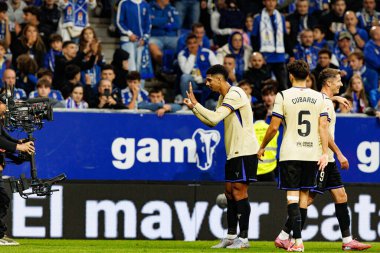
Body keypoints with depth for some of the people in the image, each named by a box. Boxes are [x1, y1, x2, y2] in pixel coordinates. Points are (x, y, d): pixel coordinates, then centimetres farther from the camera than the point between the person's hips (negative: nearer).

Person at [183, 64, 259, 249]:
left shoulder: (235, 94, -16)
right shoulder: (223, 97, 16)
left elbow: (215, 117, -24)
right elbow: (212, 122, 22)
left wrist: (195, 104, -14)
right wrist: (193, 108, 12)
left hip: (244, 151, -10)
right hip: (233, 151, 10)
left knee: (239, 191, -9)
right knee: (230, 191, 10)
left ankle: (243, 238, -7)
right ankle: (231, 236, 14)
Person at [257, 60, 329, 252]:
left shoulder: (283, 96, -4)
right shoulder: (318, 97, 6)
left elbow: (273, 128, -4)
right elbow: (323, 127, -1)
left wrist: (262, 147, 9)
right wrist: (324, 153, -1)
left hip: (290, 153, -3)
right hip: (312, 153, 3)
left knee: (292, 195, -4)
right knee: (304, 194, 12)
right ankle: (285, 237, 17)